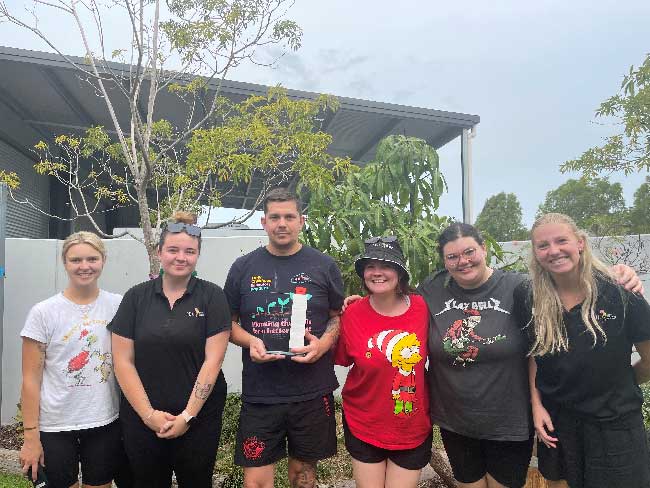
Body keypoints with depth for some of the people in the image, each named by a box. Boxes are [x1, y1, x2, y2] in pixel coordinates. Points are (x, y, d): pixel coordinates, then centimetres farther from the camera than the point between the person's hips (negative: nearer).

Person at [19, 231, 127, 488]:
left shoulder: (118, 306, -3)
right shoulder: (43, 312, -8)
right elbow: (31, 379, -5)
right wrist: (31, 435, -5)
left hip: (107, 423, 2)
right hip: (55, 428, -1)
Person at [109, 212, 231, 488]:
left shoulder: (211, 296, -6)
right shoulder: (136, 297, 0)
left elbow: (213, 360, -9)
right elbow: (123, 361, -1)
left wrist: (188, 415, -12)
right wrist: (149, 414, -7)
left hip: (198, 417, -1)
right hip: (141, 417, 2)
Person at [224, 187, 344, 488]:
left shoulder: (323, 266, 1)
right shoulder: (243, 268, 2)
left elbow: (339, 315, 8)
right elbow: (229, 321, 8)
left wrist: (324, 343, -12)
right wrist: (249, 340, -12)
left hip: (313, 392, 1)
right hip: (260, 393, 0)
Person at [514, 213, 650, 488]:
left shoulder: (619, 292, -16)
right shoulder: (528, 298, -9)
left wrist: (618, 388, 7)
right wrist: (536, 405, -2)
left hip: (615, 422, -2)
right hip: (554, 420, 2)